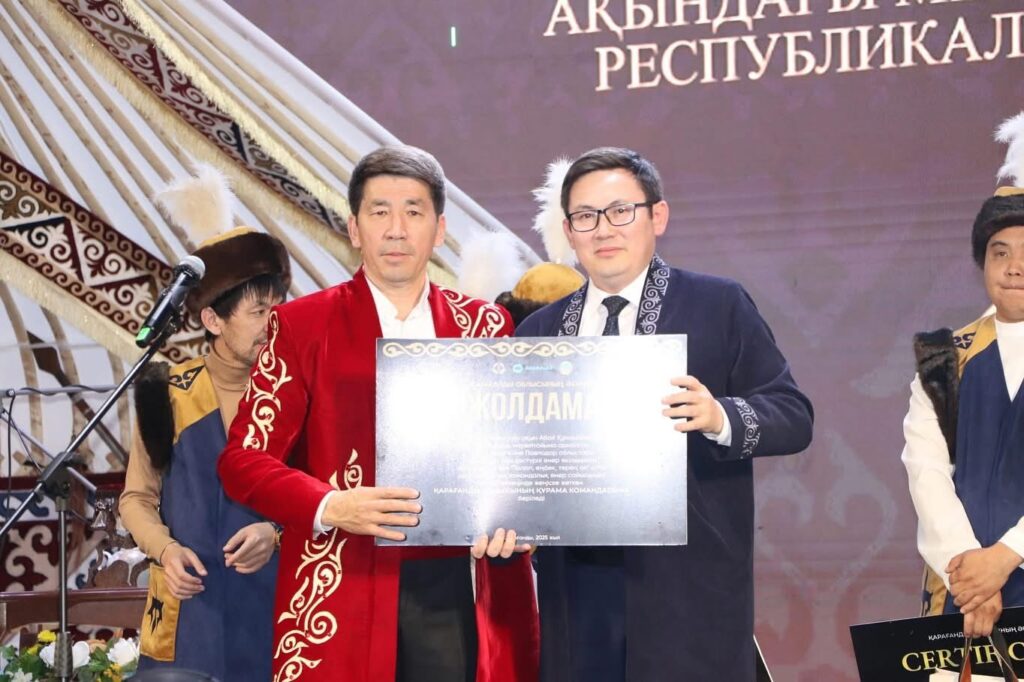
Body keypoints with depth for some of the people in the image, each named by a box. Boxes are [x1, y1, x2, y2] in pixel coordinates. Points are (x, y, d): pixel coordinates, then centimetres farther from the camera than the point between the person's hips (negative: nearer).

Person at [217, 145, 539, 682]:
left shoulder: (484, 326, 11)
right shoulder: (301, 325, 3)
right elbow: (244, 458, -1)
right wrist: (330, 507, -18)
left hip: (462, 595, 2)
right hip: (343, 597, -2)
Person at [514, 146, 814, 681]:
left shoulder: (719, 306, 4)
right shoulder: (538, 333, 15)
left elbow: (794, 416, -1)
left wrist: (721, 417, -20)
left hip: (688, 587, -3)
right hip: (576, 585, 3)